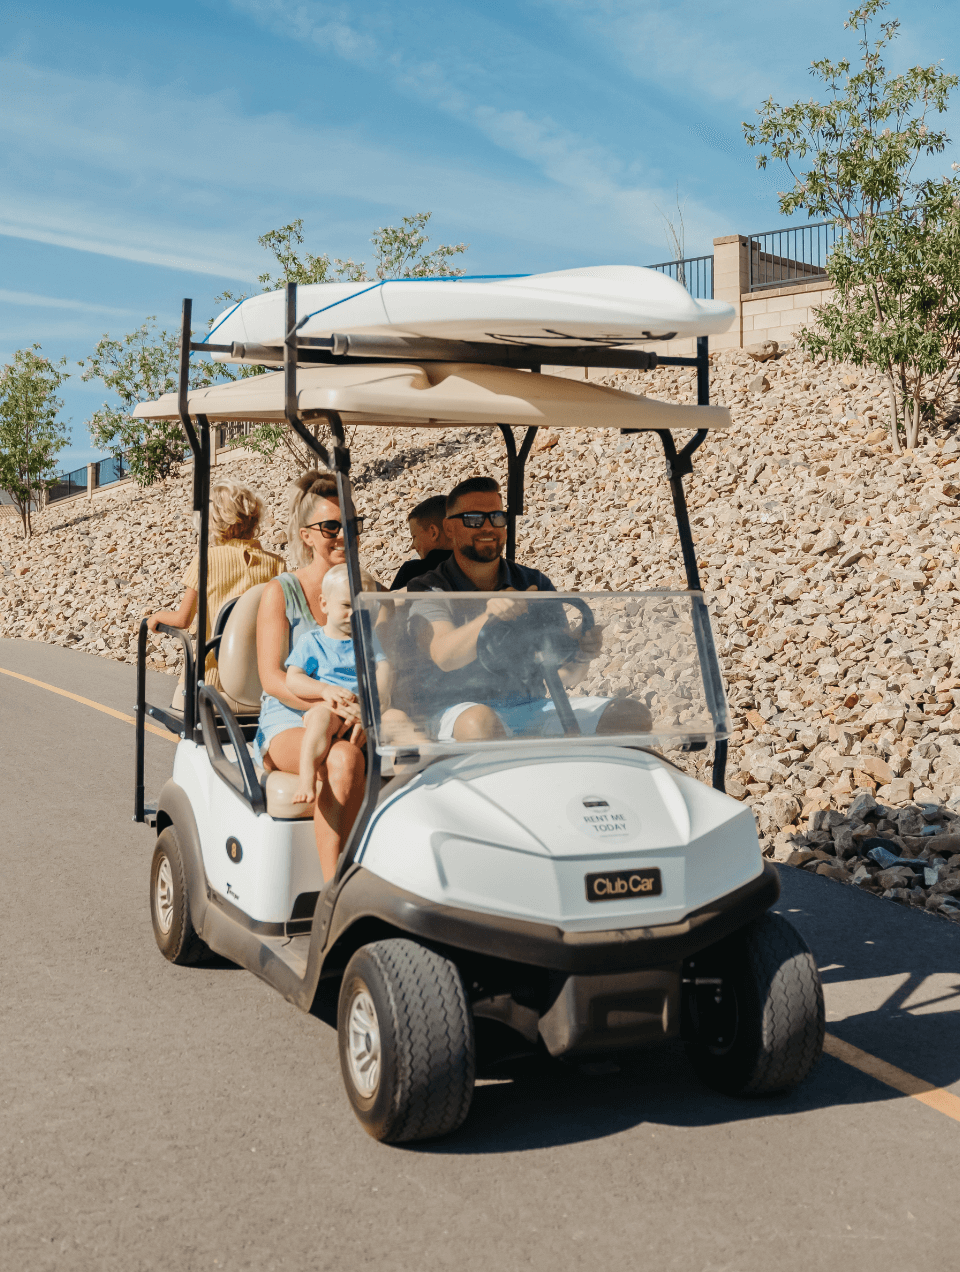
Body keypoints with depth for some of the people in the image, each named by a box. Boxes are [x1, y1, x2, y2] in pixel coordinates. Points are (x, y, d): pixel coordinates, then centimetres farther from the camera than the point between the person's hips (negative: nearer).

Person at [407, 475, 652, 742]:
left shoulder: (535, 584, 13)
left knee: (632, 714, -15)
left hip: (534, 708, 4)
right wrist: (489, 617, -37)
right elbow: (444, 656, -19)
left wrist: (581, 658, -16)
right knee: (480, 722, -41)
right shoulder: (428, 591, 2)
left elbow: (563, 675, 8)